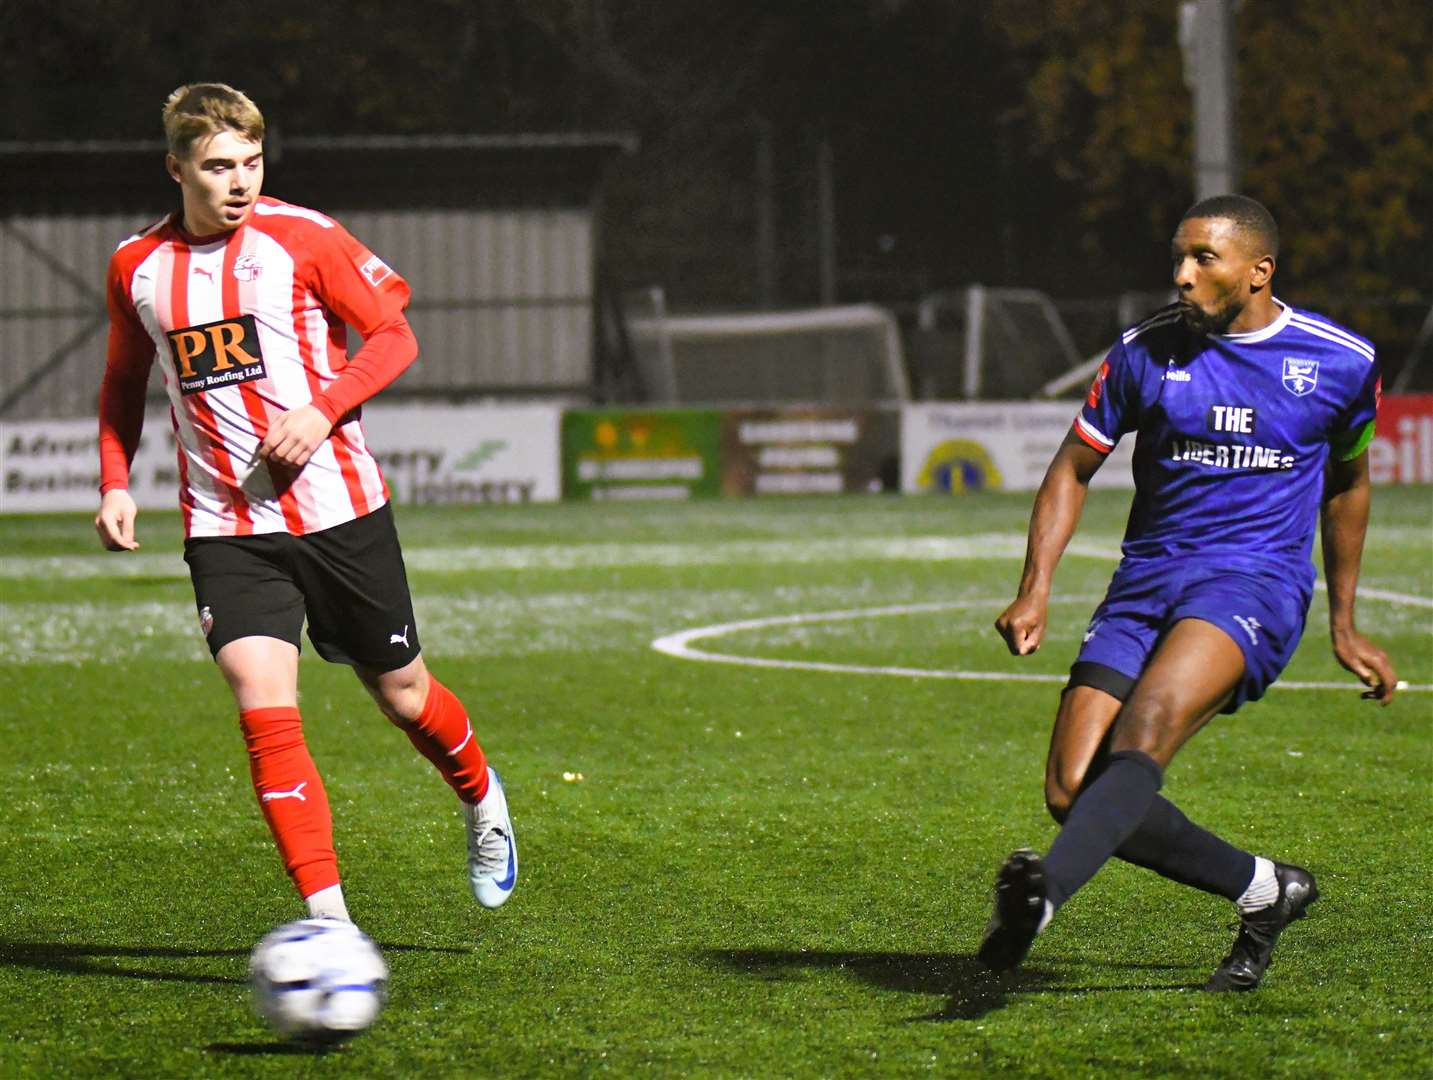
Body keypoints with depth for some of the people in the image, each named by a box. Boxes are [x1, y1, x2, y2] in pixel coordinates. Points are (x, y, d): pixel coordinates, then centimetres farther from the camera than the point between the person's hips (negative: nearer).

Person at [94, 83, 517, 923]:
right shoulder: (138, 267, 4)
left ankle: (481, 799, 44)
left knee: (401, 691, 10)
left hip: (338, 507, -1)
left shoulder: (301, 237, -5)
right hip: (224, 529, 1)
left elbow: (393, 335, 0)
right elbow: (125, 383, 20)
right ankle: (328, 918, -13)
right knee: (265, 712, -15)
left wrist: (323, 411, -15)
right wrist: (116, 482, 6)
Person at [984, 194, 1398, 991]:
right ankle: (1265, 889, 8)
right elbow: (1074, 470, 12)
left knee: (1149, 722, -33)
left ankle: (1044, 893, -54)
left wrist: (1344, 625, 23)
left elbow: (1347, 483, 21)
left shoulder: (1342, 361, 4)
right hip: (1145, 585, 4)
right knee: (1073, 791, -12)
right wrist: (1037, 590, -2)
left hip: (1256, 582, -3)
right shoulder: (1145, 351, 4)